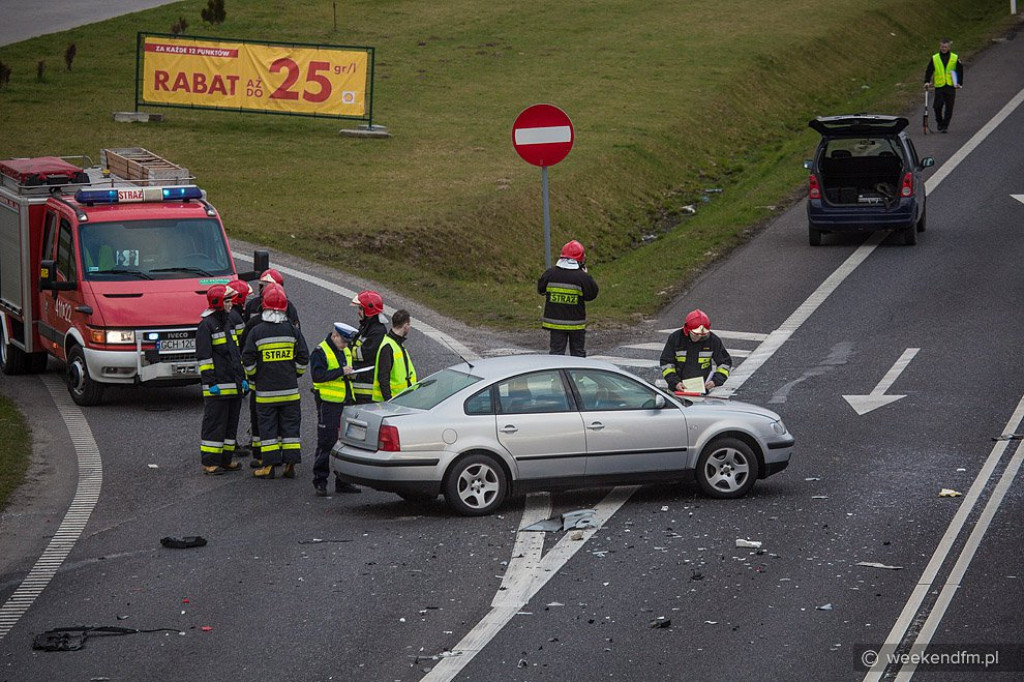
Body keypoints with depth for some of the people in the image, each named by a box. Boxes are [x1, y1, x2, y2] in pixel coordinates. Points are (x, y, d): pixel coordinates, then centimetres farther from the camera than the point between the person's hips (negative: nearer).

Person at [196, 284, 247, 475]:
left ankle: (226, 459, 19)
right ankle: (209, 462, -2)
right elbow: (203, 356, -13)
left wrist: (243, 379, 20)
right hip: (218, 386, -9)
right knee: (215, 424, -6)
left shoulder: (228, 322, 18)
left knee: (231, 423, 11)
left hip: (234, 385, 9)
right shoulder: (207, 325, -9)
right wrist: (211, 382, -17)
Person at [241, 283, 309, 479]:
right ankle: (290, 464, 7)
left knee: (268, 426, 3)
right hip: (290, 390, 2)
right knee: (290, 426, 8)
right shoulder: (292, 330, -1)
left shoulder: (256, 332, -8)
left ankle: (269, 465, 2)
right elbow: (303, 358, 3)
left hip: (265, 391, -2)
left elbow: (248, 360, -6)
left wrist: (253, 377, 12)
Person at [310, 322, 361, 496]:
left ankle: (343, 481, 16)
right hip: (328, 404, -8)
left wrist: (351, 374, 8)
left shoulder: (346, 351, 16)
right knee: (326, 443, -4)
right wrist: (341, 371, -22)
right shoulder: (320, 352, -9)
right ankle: (320, 482, 2)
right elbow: (317, 375, -21)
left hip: (346, 403, 8)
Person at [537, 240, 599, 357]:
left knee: (556, 352, 6)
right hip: (576, 324, -2)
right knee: (578, 352, 10)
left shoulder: (550, 274, -5)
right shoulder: (582, 277, -13)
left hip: (555, 322, 2)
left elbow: (541, 290, 7)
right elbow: (592, 294, -3)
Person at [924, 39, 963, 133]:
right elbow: (929, 71, 5)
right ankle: (939, 122, 18)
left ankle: (944, 126, 4)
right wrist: (927, 81, -8)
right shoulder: (934, 58, 5)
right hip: (939, 86, 0)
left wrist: (959, 83, -1)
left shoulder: (955, 58, 5)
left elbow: (960, 71, 9)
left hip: (951, 87, 0)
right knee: (938, 106, -5)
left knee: (949, 108, -2)